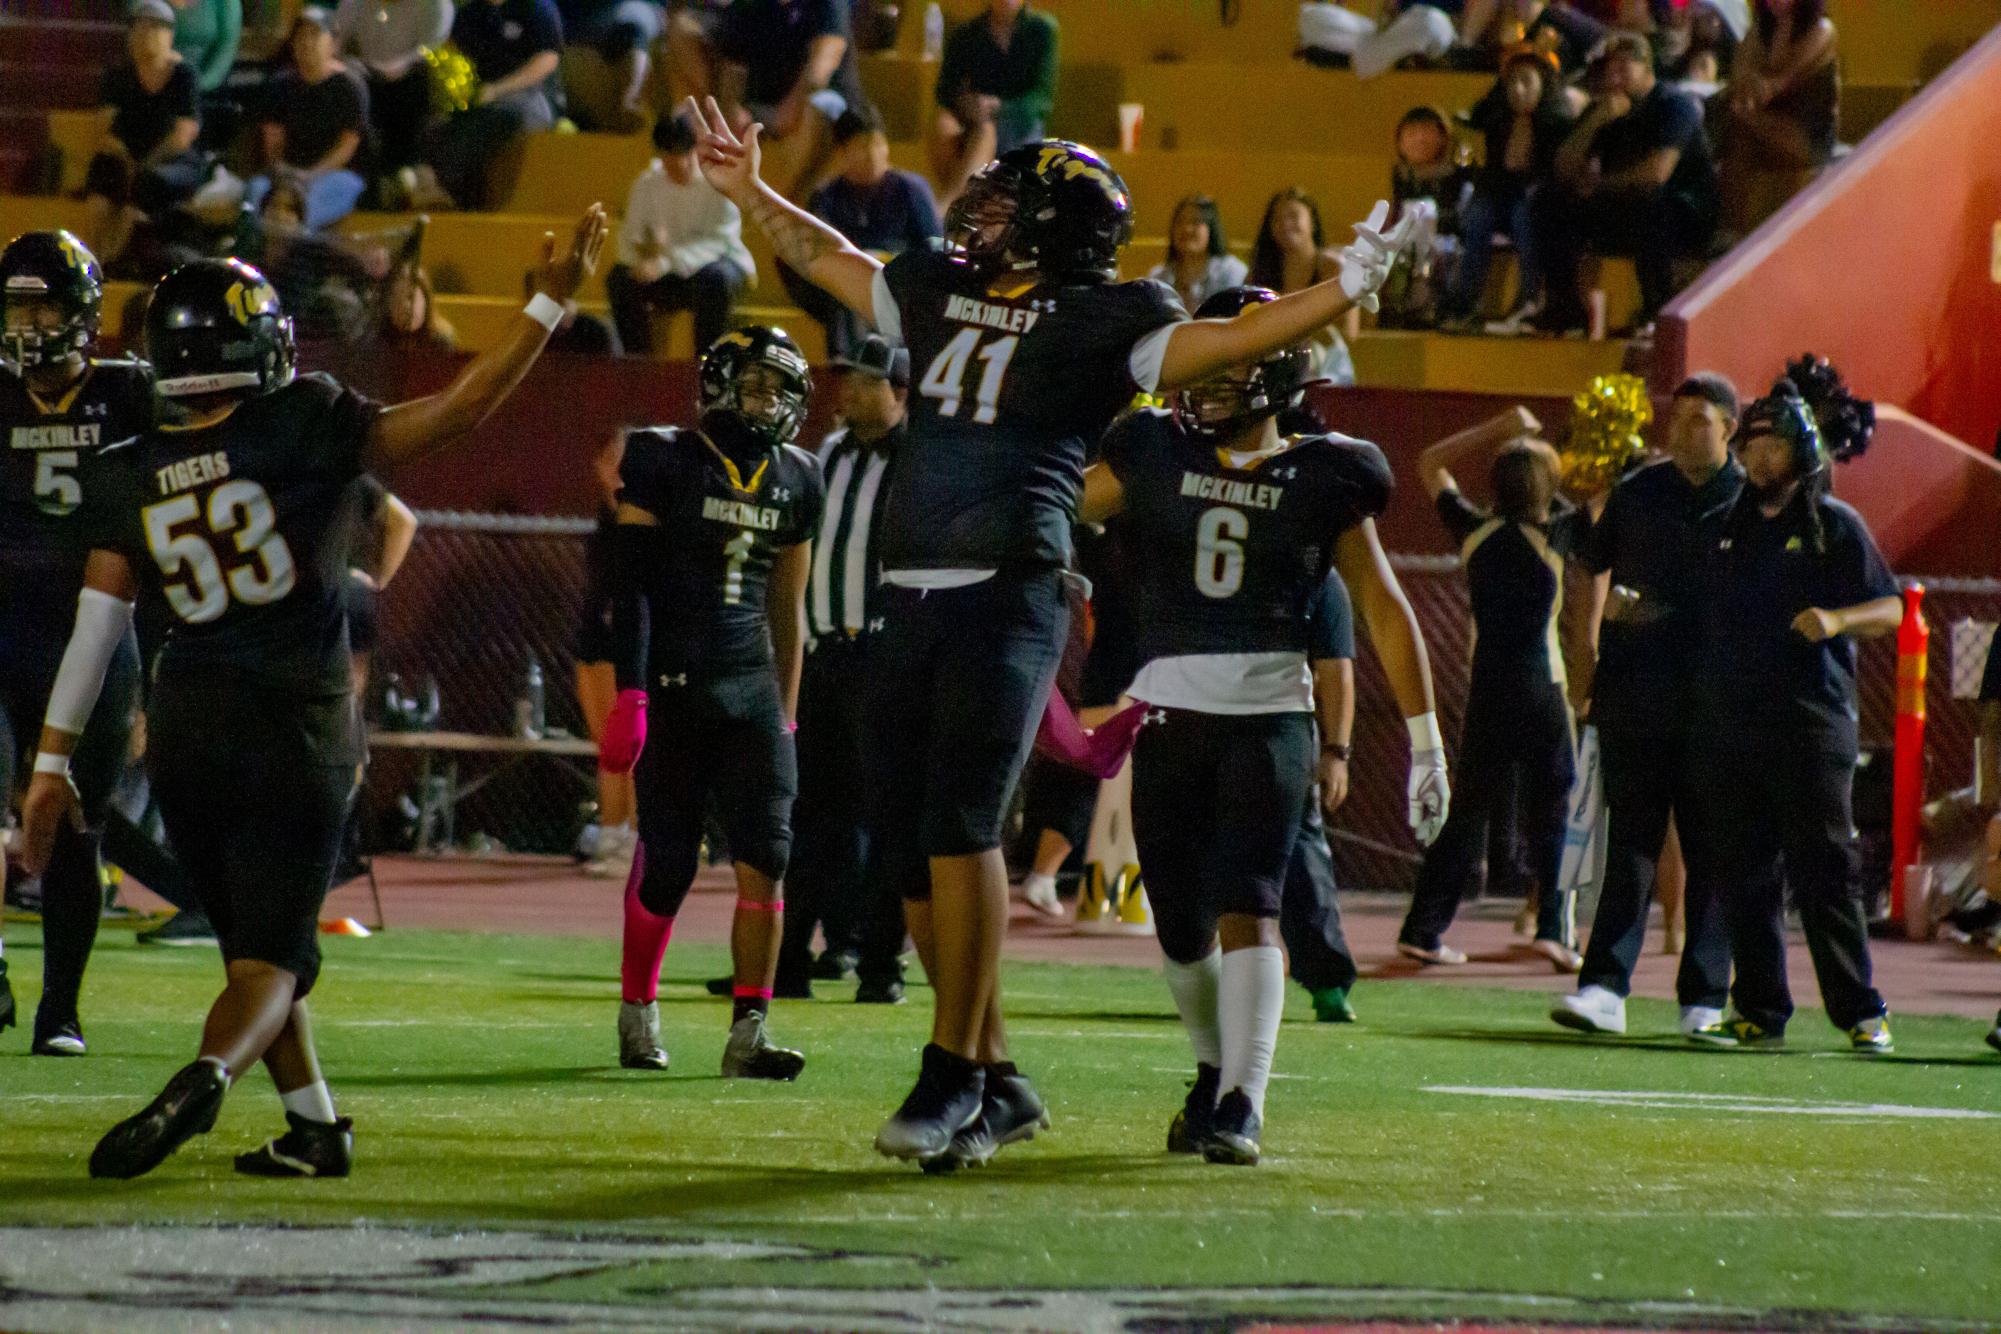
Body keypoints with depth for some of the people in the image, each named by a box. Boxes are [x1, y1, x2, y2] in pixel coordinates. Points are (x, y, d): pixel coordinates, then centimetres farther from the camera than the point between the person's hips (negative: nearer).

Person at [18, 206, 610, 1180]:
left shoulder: (129, 478, 2)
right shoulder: (302, 428, -8)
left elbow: (96, 626, 1)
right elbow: (459, 411, -9)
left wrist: (54, 761, 5)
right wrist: (550, 302, -4)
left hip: (183, 728, 3)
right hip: (297, 725, -3)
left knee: (254, 939, 19)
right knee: (271, 950, -2)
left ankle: (314, 1125, 17)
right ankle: (201, 1081, -30)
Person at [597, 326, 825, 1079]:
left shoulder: (794, 481, 11)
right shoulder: (665, 462, -5)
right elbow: (631, 588, -8)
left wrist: (787, 708, 17)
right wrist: (629, 696, -15)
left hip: (752, 685, 4)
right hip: (673, 683, -4)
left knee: (766, 855, -9)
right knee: (667, 865, 1)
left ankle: (749, 1031, -10)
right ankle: (638, 1011, 22)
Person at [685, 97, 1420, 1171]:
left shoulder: (1096, 325, 0)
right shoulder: (938, 294, 18)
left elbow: (1229, 341, -9)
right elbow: (830, 262, 35)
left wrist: (1348, 286, -21)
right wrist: (749, 192, 40)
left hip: (1008, 600, -7)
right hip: (910, 601, 7)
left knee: (959, 824, -17)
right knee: (908, 850, 5)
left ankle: (952, 1073, -13)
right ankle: (996, 1083, 15)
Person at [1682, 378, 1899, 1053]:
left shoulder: (1835, 526, 2)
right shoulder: (1730, 529, 18)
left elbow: (1891, 609, -1)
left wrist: (1838, 620, -19)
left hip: (1810, 725, -5)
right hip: (1728, 728, 5)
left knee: (1825, 871, -7)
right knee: (1743, 873, 4)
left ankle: (1860, 1013, -2)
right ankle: (1761, 1012, 9)